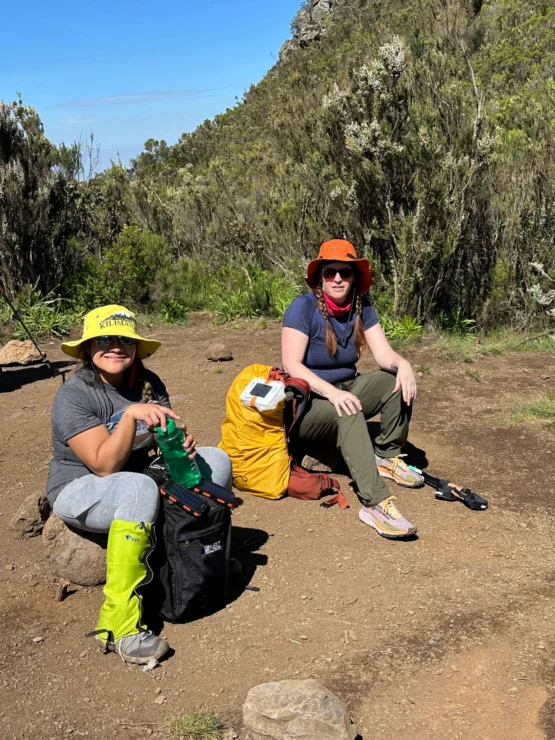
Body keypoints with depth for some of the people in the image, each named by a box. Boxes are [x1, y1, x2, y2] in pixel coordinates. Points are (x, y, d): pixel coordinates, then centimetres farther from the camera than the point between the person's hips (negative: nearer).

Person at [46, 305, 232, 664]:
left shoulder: (148, 383, -1)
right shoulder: (73, 395, -19)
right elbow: (105, 465, -26)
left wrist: (181, 443, -23)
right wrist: (131, 414, -38)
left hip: (138, 478, 7)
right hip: (80, 490, -6)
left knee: (217, 460, -8)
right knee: (140, 489, -40)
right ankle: (118, 623, -37)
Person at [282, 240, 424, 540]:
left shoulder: (361, 307, -1)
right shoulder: (303, 307, -18)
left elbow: (383, 353, -7)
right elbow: (292, 365, -25)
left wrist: (402, 364, -31)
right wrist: (332, 393, -39)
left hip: (345, 389, 7)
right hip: (307, 402, -6)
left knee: (399, 380, -13)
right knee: (349, 414, -36)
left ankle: (387, 457, -4)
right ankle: (375, 503, -43)